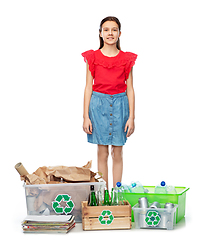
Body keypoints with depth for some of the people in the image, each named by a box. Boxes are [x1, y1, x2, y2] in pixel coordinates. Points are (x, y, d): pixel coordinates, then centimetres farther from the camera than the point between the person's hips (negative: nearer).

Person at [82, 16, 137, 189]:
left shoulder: (126, 59, 3)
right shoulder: (93, 57, 1)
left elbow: (130, 89, 4)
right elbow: (88, 87, 2)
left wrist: (131, 117, -2)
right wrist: (86, 116, -3)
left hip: (119, 104, 1)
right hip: (99, 104, 0)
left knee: (117, 153, 5)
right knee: (102, 152, 4)